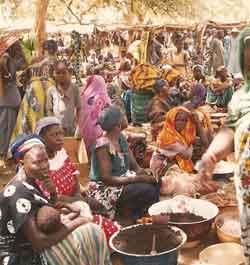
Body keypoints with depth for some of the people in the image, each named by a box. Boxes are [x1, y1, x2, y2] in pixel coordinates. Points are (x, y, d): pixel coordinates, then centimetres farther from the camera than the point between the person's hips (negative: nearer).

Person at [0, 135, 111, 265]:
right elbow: (39, 242, -30)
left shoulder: (29, 182, 4)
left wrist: (64, 218, -6)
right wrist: (76, 223, -21)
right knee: (91, 235, -15)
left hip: (28, 244, 9)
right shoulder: (20, 194, -26)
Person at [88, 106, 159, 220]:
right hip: (105, 189, -8)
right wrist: (137, 178, -25)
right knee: (148, 190, -24)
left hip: (123, 179, 8)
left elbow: (134, 165, 5)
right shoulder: (103, 145, -22)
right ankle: (127, 212, -1)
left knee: (155, 183, -10)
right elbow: (106, 178, -24)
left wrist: (145, 173, -16)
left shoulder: (121, 138, 2)